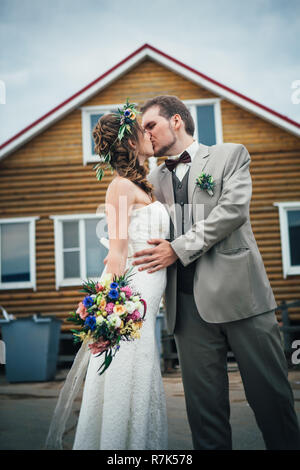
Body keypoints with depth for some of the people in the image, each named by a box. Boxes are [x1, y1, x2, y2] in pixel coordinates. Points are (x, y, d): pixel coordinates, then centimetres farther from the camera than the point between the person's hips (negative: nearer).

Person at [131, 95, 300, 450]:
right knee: (204, 404, 6)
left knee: (270, 393, 3)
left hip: (239, 292, -3)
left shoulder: (231, 155, 8)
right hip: (189, 304, 3)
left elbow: (233, 209, -8)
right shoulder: (154, 179, 18)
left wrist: (178, 249, -11)